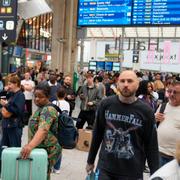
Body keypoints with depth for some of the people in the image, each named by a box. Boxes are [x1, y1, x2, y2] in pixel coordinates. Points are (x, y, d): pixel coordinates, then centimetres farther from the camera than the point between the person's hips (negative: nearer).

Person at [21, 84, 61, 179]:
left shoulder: (48, 110, -20)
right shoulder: (41, 108, 11)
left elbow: (43, 130, -36)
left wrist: (30, 146, -49)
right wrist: (30, 145, 24)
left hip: (47, 151, -9)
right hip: (40, 148, 9)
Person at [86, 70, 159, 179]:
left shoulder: (146, 111, -9)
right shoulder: (106, 104, -5)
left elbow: (151, 145, -3)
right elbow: (97, 134, 6)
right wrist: (91, 160, 11)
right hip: (105, 168, 1)